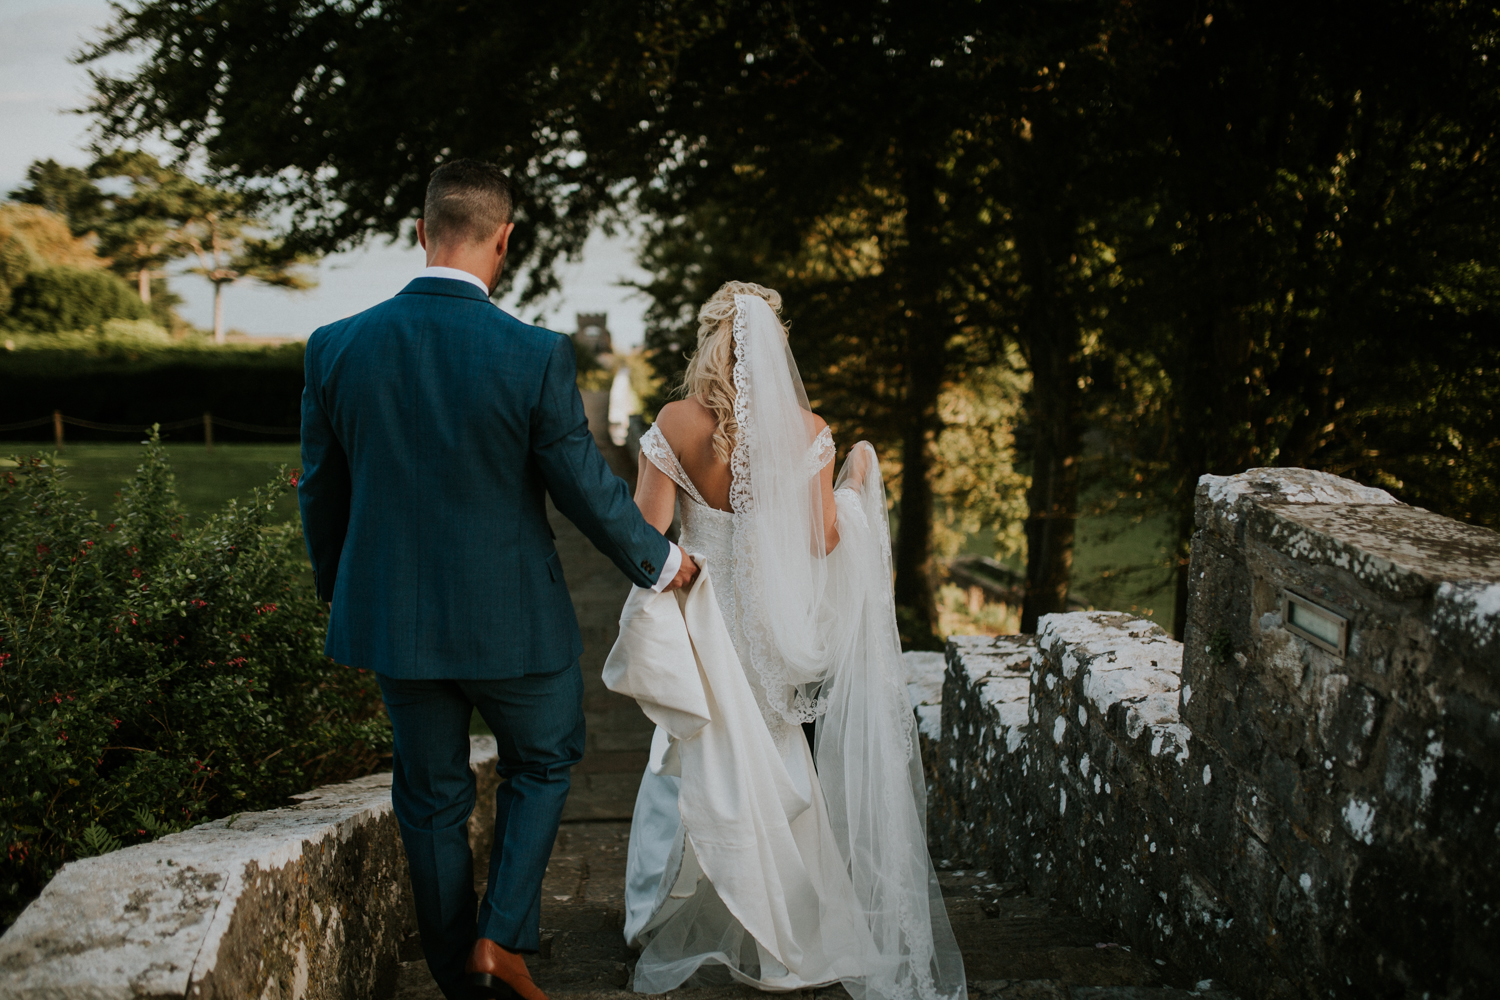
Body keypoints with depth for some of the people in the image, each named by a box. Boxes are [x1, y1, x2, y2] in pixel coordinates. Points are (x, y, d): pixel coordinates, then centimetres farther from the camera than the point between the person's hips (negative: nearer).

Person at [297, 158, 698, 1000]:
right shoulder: (536, 356, -18)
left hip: (392, 616, 3)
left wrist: (341, 591, 21)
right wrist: (660, 562, 9)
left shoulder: (336, 348, -8)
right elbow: (588, 488, -10)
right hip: (511, 619, -3)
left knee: (432, 798, 18)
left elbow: (322, 492, 3)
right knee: (543, 763, 22)